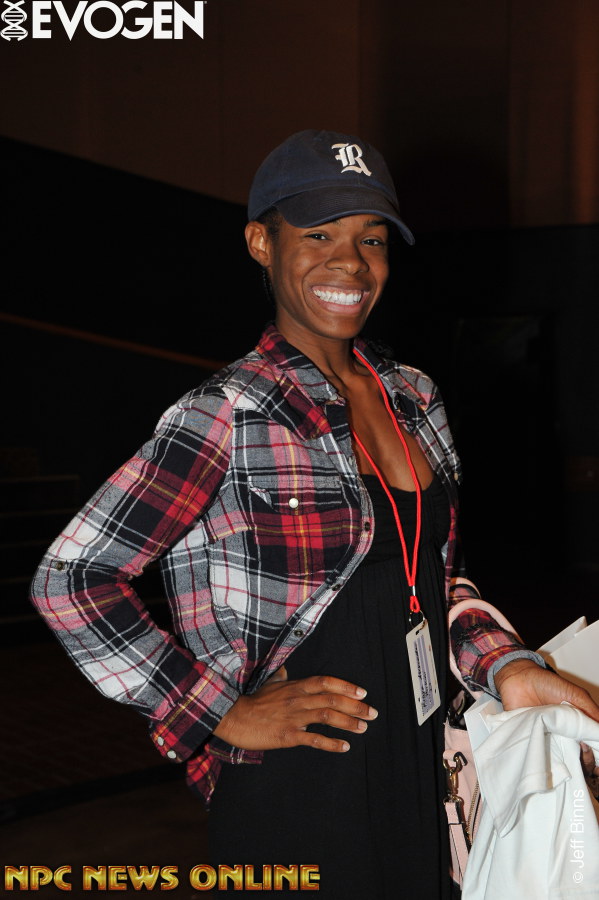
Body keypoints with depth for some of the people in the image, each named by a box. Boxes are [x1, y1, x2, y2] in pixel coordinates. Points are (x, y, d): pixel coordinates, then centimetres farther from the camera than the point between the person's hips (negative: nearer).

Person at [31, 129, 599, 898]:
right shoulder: (227, 416, -16)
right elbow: (71, 579, -18)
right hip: (297, 794, -6)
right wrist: (224, 713, -16)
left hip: (422, 769, 7)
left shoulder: (414, 398, 5)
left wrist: (505, 667, -2)